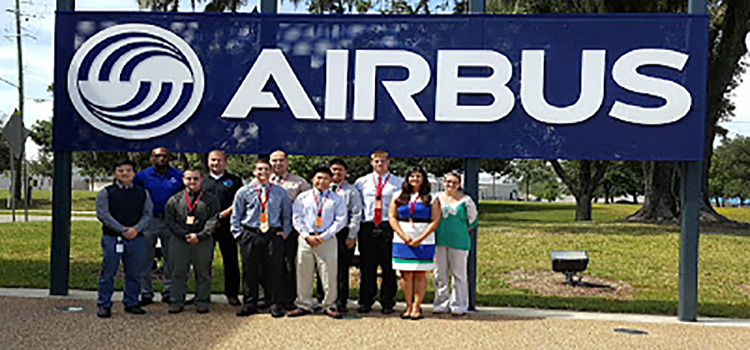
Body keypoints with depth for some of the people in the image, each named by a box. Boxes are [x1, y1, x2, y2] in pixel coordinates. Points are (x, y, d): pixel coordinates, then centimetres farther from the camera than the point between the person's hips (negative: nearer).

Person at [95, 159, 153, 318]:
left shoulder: (142, 193, 11)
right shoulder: (105, 192, 4)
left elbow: (147, 214, 6)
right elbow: (102, 214, -5)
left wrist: (136, 229, -12)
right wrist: (122, 230, -13)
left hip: (137, 238, 2)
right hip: (112, 238, -2)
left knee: (134, 273, 8)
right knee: (108, 273, 1)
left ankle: (131, 303, 20)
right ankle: (104, 305, 11)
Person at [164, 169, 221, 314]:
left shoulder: (211, 200, 6)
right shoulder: (174, 200, 10)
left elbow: (213, 221, -2)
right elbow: (169, 220, 4)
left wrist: (200, 236, -13)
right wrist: (184, 235, -8)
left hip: (203, 241, -1)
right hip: (179, 241, 1)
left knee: (203, 273, 4)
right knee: (178, 272, 4)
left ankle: (202, 302, 13)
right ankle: (176, 302, 13)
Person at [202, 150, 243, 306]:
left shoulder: (234, 180, 8)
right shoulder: (202, 181, 17)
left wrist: (222, 215, -12)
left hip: (226, 225, -2)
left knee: (231, 260, -1)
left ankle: (232, 294, 9)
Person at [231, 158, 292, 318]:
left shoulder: (280, 192, 8)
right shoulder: (244, 191, 6)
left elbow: (287, 213, 16)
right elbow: (236, 215, 10)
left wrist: (285, 231, 6)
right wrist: (238, 233, 1)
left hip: (274, 235, 0)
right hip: (250, 235, 0)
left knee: (275, 271, 0)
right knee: (249, 271, 4)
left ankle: (275, 305, 11)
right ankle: (249, 305, 15)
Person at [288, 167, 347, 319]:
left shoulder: (337, 199, 7)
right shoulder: (302, 197, 11)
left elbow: (340, 220, 0)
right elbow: (297, 218, 6)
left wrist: (323, 236, -9)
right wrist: (307, 236, -8)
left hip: (327, 240, -1)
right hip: (305, 239, 1)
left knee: (329, 274, 0)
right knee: (303, 273, 4)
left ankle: (329, 306, 11)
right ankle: (304, 305, 15)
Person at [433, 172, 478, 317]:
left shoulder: (465, 200, 1)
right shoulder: (436, 198, 8)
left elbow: (472, 220, 8)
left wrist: (464, 232, 3)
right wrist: (435, 234, 10)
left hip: (459, 241, -3)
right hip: (439, 241, 3)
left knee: (459, 274, 2)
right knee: (440, 274, 7)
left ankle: (458, 306, 11)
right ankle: (441, 304, 18)